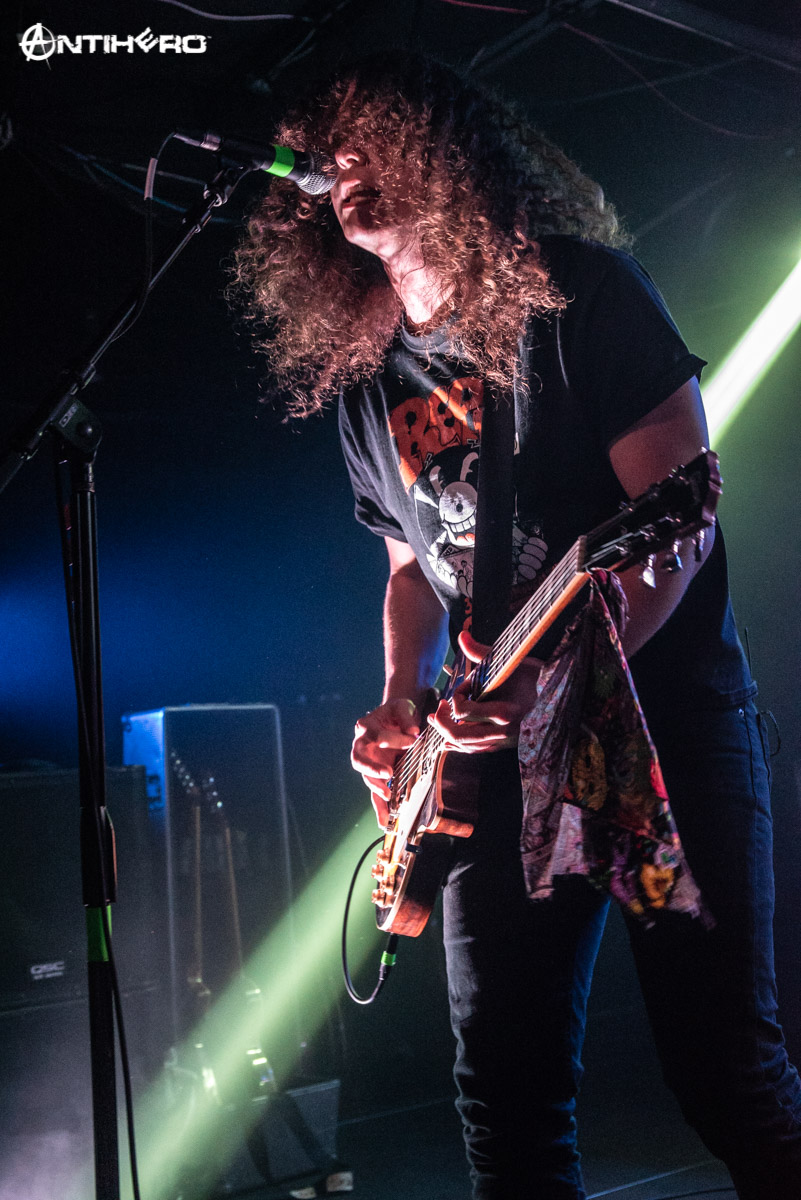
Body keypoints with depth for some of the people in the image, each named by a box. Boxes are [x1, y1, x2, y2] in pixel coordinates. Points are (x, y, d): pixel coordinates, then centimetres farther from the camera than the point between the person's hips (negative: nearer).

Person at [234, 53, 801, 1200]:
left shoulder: (581, 293, -5)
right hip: (498, 753, 5)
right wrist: (401, 703, 4)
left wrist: (561, 675, -24)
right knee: (508, 1083, 7)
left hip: (661, 710, -5)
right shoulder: (364, 384, 13)